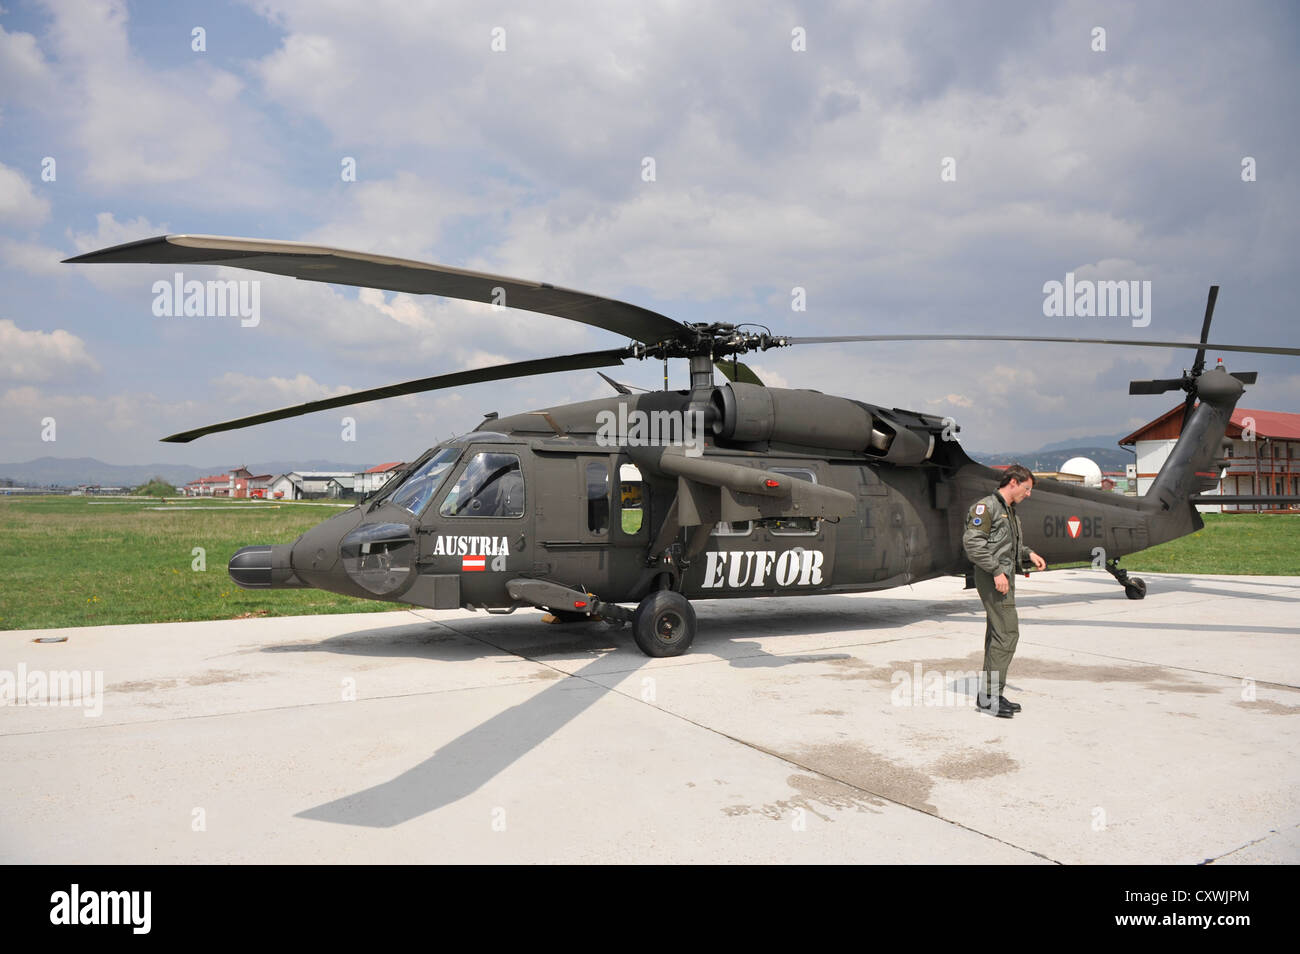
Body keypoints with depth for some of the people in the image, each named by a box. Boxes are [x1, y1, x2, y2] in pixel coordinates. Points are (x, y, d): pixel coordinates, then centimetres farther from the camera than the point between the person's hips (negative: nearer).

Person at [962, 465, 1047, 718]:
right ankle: (989, 695, -10)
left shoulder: (1010, 511, 19)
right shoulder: (986, 506, -11)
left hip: (1004, 577, 10)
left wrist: (1029, 554, 7)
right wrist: (996, 571, -22)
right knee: (1007, 632, -13)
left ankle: (989, 695, 16)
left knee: (997, 634, 10)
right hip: (993, 578, -10)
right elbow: (972, 542, -20)